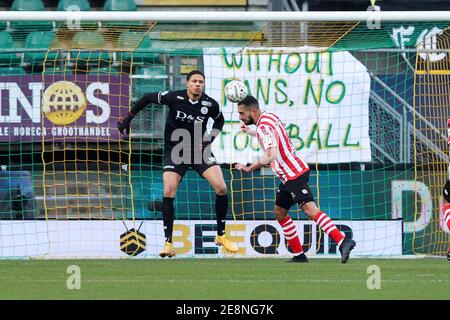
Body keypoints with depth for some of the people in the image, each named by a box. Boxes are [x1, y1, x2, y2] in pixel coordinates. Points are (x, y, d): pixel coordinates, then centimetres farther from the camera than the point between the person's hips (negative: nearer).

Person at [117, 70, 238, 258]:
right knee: (168, 193, -16)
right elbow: (147, 99, 1)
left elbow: (219, 120, 14)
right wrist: (128, 119, 4)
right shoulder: (174, 98, -14)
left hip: (199, 149, 1)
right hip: (175, 151, -1)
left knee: (221, 188, -13)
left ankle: (221, 236, 4)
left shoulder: (210, 104, -9)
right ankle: (168, 242, -4)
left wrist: (211, 137, -4)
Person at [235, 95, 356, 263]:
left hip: (294, 175, -10)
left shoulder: (263, 127, -18)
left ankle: (343, 242, -33)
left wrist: (249, 168, -27)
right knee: (280, 213, 14)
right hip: (289, 176, 10)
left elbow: (271, 156, -32)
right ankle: (299, 255, 15)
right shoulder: (269, 116, 11)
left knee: (310, 209, -21)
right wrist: (249, 131, 38)